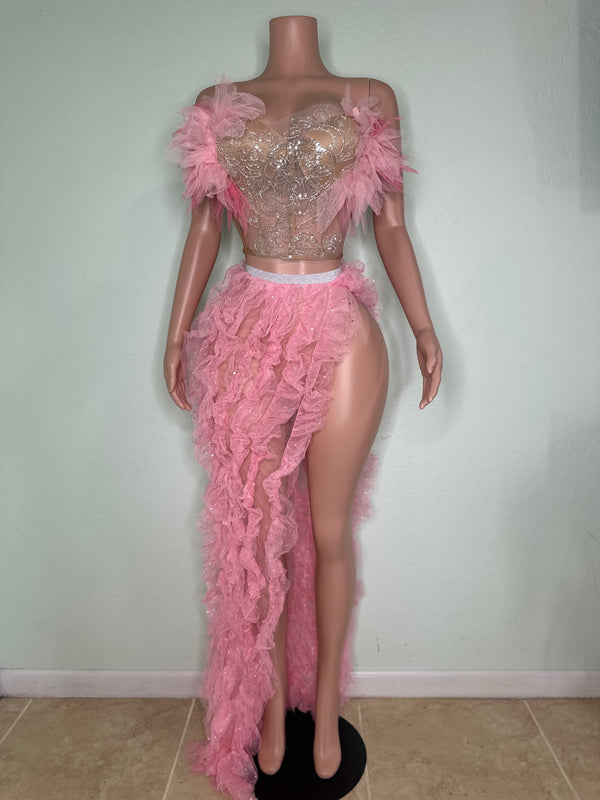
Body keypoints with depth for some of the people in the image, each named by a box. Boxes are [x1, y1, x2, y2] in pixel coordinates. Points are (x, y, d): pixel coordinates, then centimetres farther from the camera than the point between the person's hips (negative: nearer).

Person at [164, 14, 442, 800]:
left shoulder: (370, 99, 11)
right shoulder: (217, 105, 14)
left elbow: (391, 226, 7)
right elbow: (203, 228, 11)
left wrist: (423, 329, -1)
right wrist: (177, 333, 7)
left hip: (339, 332, 0)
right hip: (248, 333, 1)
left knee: (330, 530, 5)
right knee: (257, 528, 6)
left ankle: (325, 706, 29)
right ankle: (270, 707, 28)